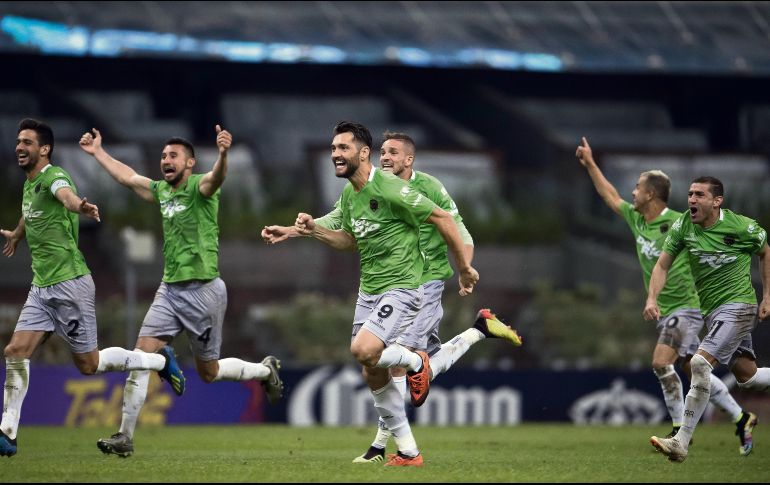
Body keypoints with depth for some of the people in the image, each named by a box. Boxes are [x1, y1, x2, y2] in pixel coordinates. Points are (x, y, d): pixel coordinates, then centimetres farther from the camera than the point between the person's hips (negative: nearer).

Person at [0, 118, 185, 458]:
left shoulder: (53, 176, -16)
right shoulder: (29, 184, 12)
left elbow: (66, 194, -42)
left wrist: (79, 206, -66)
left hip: (69, 284, -8)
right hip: (42, 287, 8)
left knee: (89, 364, 1)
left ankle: (160, 361, 20)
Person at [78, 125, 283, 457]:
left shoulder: (199, 187, -10)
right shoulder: (161, 191, 12)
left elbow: (216, 178, -34)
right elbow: (127, 177, 29)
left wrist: (223, 154, -55)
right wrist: (98, 152, 36)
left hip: (203, 289, -6)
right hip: (169, 289, 6)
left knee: (208, 372, 6)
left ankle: (266, 371, 34)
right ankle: (125, 436, -6)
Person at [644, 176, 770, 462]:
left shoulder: (742, 227, -12)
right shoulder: (682, 226, -2)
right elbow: (663, 264, 0)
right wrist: (652, 299, -15)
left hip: (738, 306, -7)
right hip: (711, 310, 7)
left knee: (700, 363, -22)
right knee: (746, 376, 12)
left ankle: (681, 442, -24)